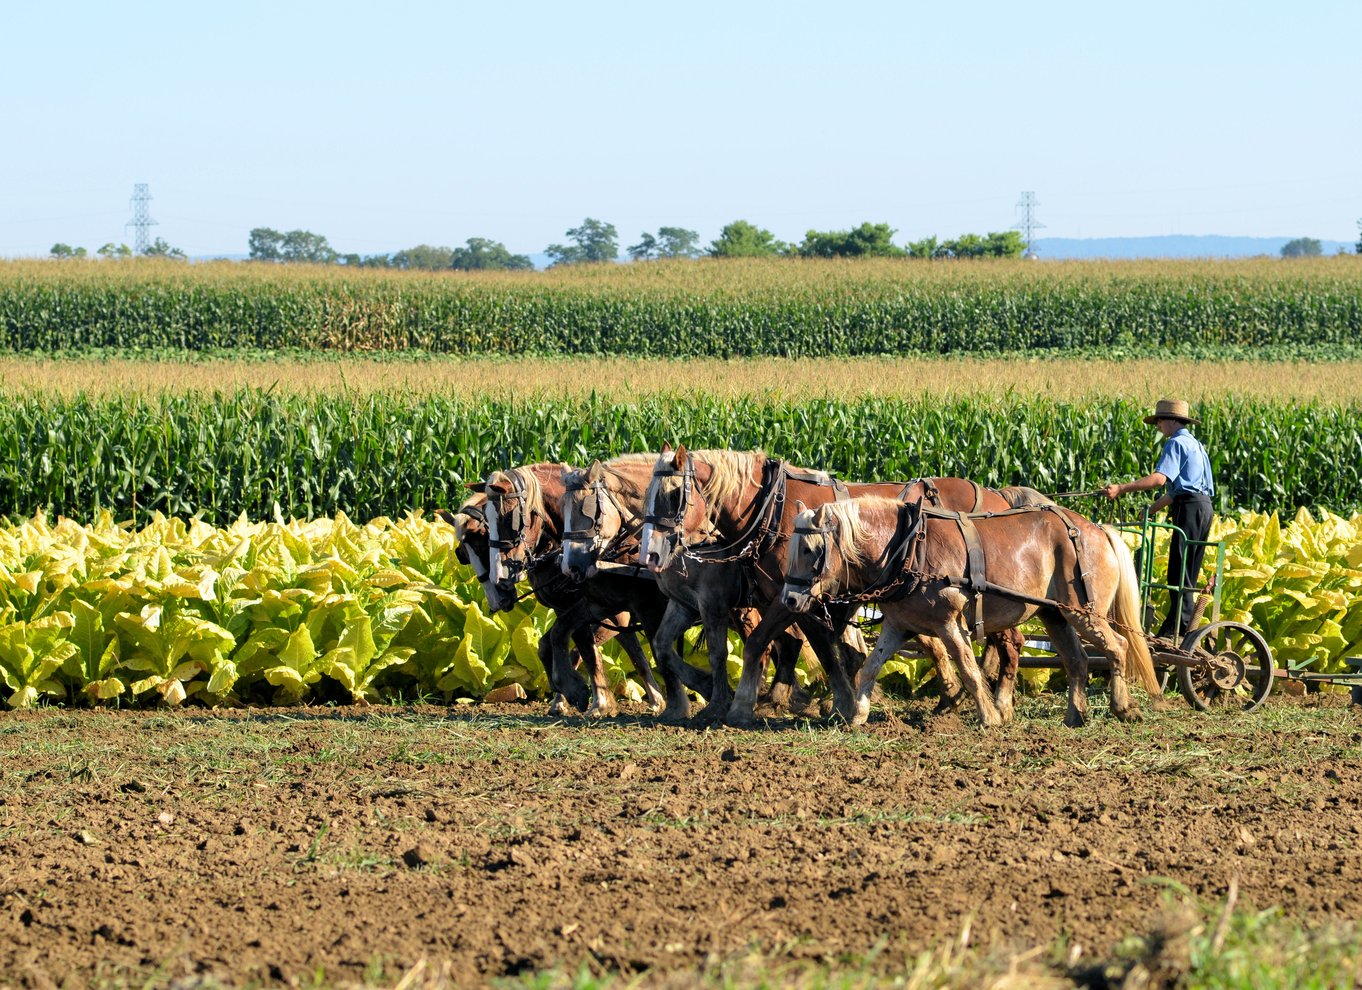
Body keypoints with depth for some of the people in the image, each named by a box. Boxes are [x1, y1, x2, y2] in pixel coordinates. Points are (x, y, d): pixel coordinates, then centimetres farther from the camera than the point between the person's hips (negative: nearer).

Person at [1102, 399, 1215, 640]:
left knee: (1179, 573, -10)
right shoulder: (1194, 444, 24)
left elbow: (1160, 478, -22)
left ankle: (1177, 628, -13)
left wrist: (1121, 489, -24)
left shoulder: (1176, 443, -7)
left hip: (1190, 507, -10)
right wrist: (1151, 509, 27)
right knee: (1187, 573, 11)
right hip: (1203, 505, 10)